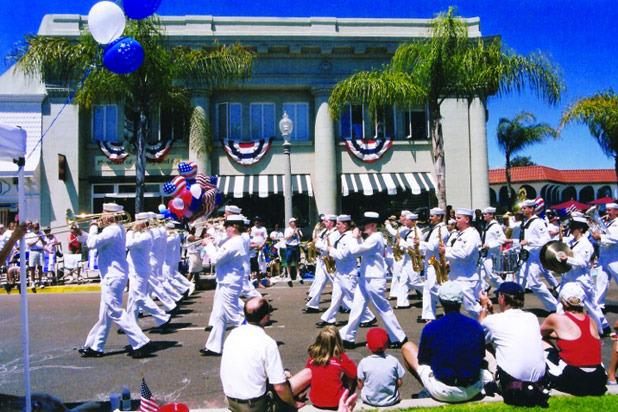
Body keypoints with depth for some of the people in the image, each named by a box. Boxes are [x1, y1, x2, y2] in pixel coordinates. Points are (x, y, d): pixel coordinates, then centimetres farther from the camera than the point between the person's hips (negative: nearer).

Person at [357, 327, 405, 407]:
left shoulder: (364, 362, -14)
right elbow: (399, 383, -4)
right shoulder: (393, 360, -11)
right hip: (391, 401, 1)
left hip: (370, 401, -1)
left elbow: (360, 385, -6)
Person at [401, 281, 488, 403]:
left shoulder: (430, 328, -14)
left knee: (407, 347, 12)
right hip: (474, 391, 4)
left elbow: (421, 360, 0)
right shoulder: (475, 325, -6)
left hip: (443, 394, -4)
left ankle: (427, 391, 12)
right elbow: (481, 356, 9)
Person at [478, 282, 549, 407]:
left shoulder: (493, 320, -7)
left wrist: (484, 307, 22)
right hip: (539, 377, 6)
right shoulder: (532, 317, 7)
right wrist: (491, 309, 31)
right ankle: (536, 387, 12)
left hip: (512, 377, -5)